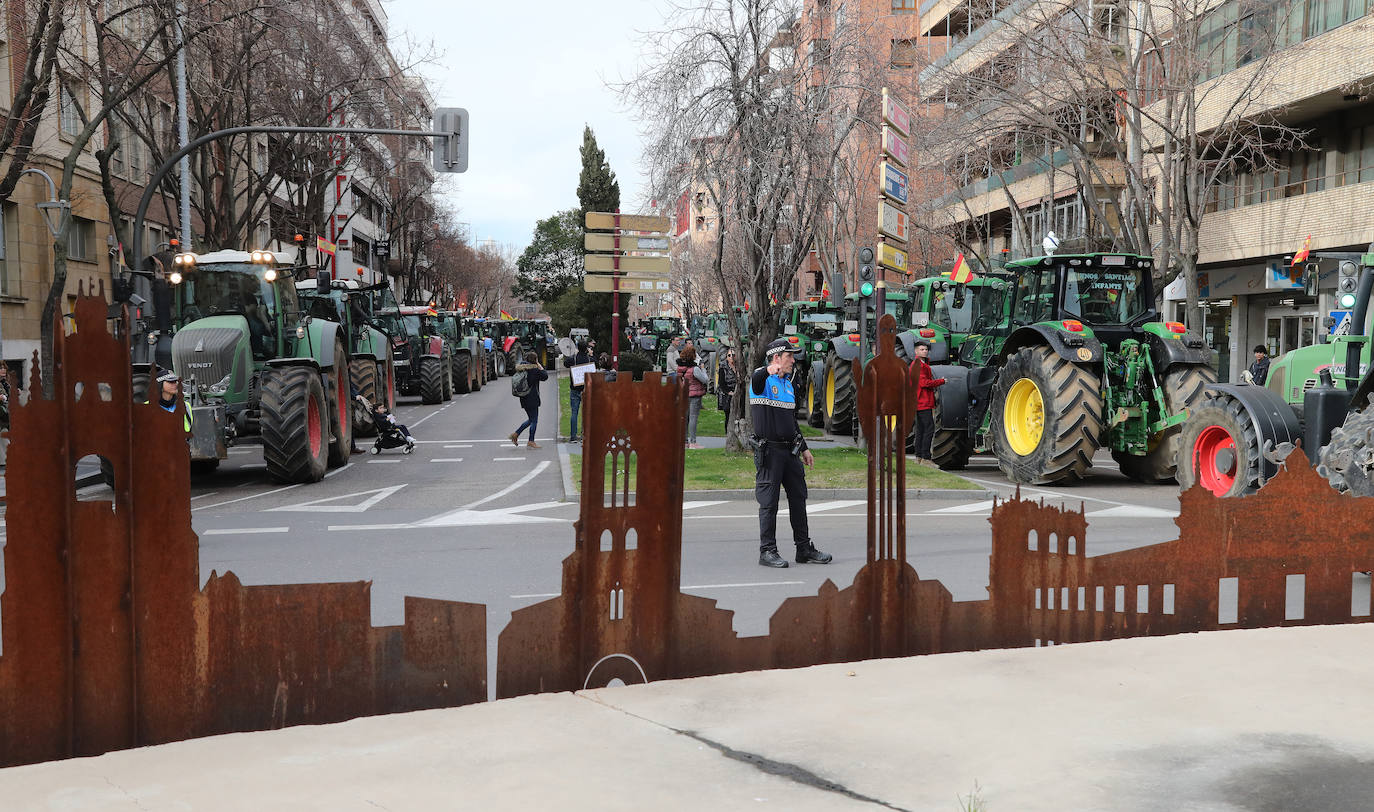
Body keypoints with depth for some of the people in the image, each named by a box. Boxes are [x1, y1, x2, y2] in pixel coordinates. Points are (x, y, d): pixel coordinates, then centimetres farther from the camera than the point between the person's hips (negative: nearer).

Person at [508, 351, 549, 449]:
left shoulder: (521, 369, 8)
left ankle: (515, 434, 17)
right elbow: (545, 376, -7)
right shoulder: (534, 369, -14)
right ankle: (531, 442, 4)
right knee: (534, 420, 1)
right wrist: (540, 366, 0)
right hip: (532, 398, -8)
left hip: (524, 398, 8)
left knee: (531, 419, 19)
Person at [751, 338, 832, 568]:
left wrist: (804, 448, 23)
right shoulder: (762, 379, -7)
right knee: (769, 502, -2)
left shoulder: (788, 382, 17)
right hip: (768, 451, -8)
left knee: (798, 498, 11)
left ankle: (804, 549, 20)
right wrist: (768, 370, -58)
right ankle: (767, 551, 7)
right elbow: (756, 379, -35)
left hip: (790, 450, 8)